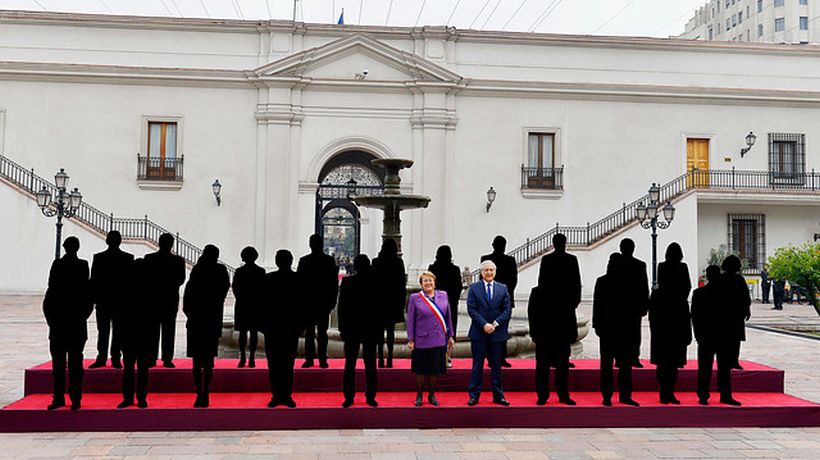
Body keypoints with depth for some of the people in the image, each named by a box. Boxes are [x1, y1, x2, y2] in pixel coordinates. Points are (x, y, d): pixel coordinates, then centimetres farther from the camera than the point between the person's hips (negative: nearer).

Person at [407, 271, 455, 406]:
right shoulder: (415, 298, -2)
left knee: (435, 370, 9)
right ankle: (419, 395, 25)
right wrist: (410, 340, -4)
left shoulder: (443, 296, 5)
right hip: (421, 341, -2)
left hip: (439, 341, 2)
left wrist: (450, 336, 9)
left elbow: (448, 317, 9)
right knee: (421, 371, 7)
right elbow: (410, 320, -1)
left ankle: (431, 395, 25)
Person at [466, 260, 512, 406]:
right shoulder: (474, 288, 1)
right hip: (479, 333, -2)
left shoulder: (503, 289, 7)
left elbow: (507, 309, 2)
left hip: (497, 333, 2)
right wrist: (484, 324, -15)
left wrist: (495, 324, -11)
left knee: (496, 366, 9)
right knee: (477, 366, 4)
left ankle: (498, 396, 17)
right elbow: (471, 309, -5)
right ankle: (474, 395, 11)